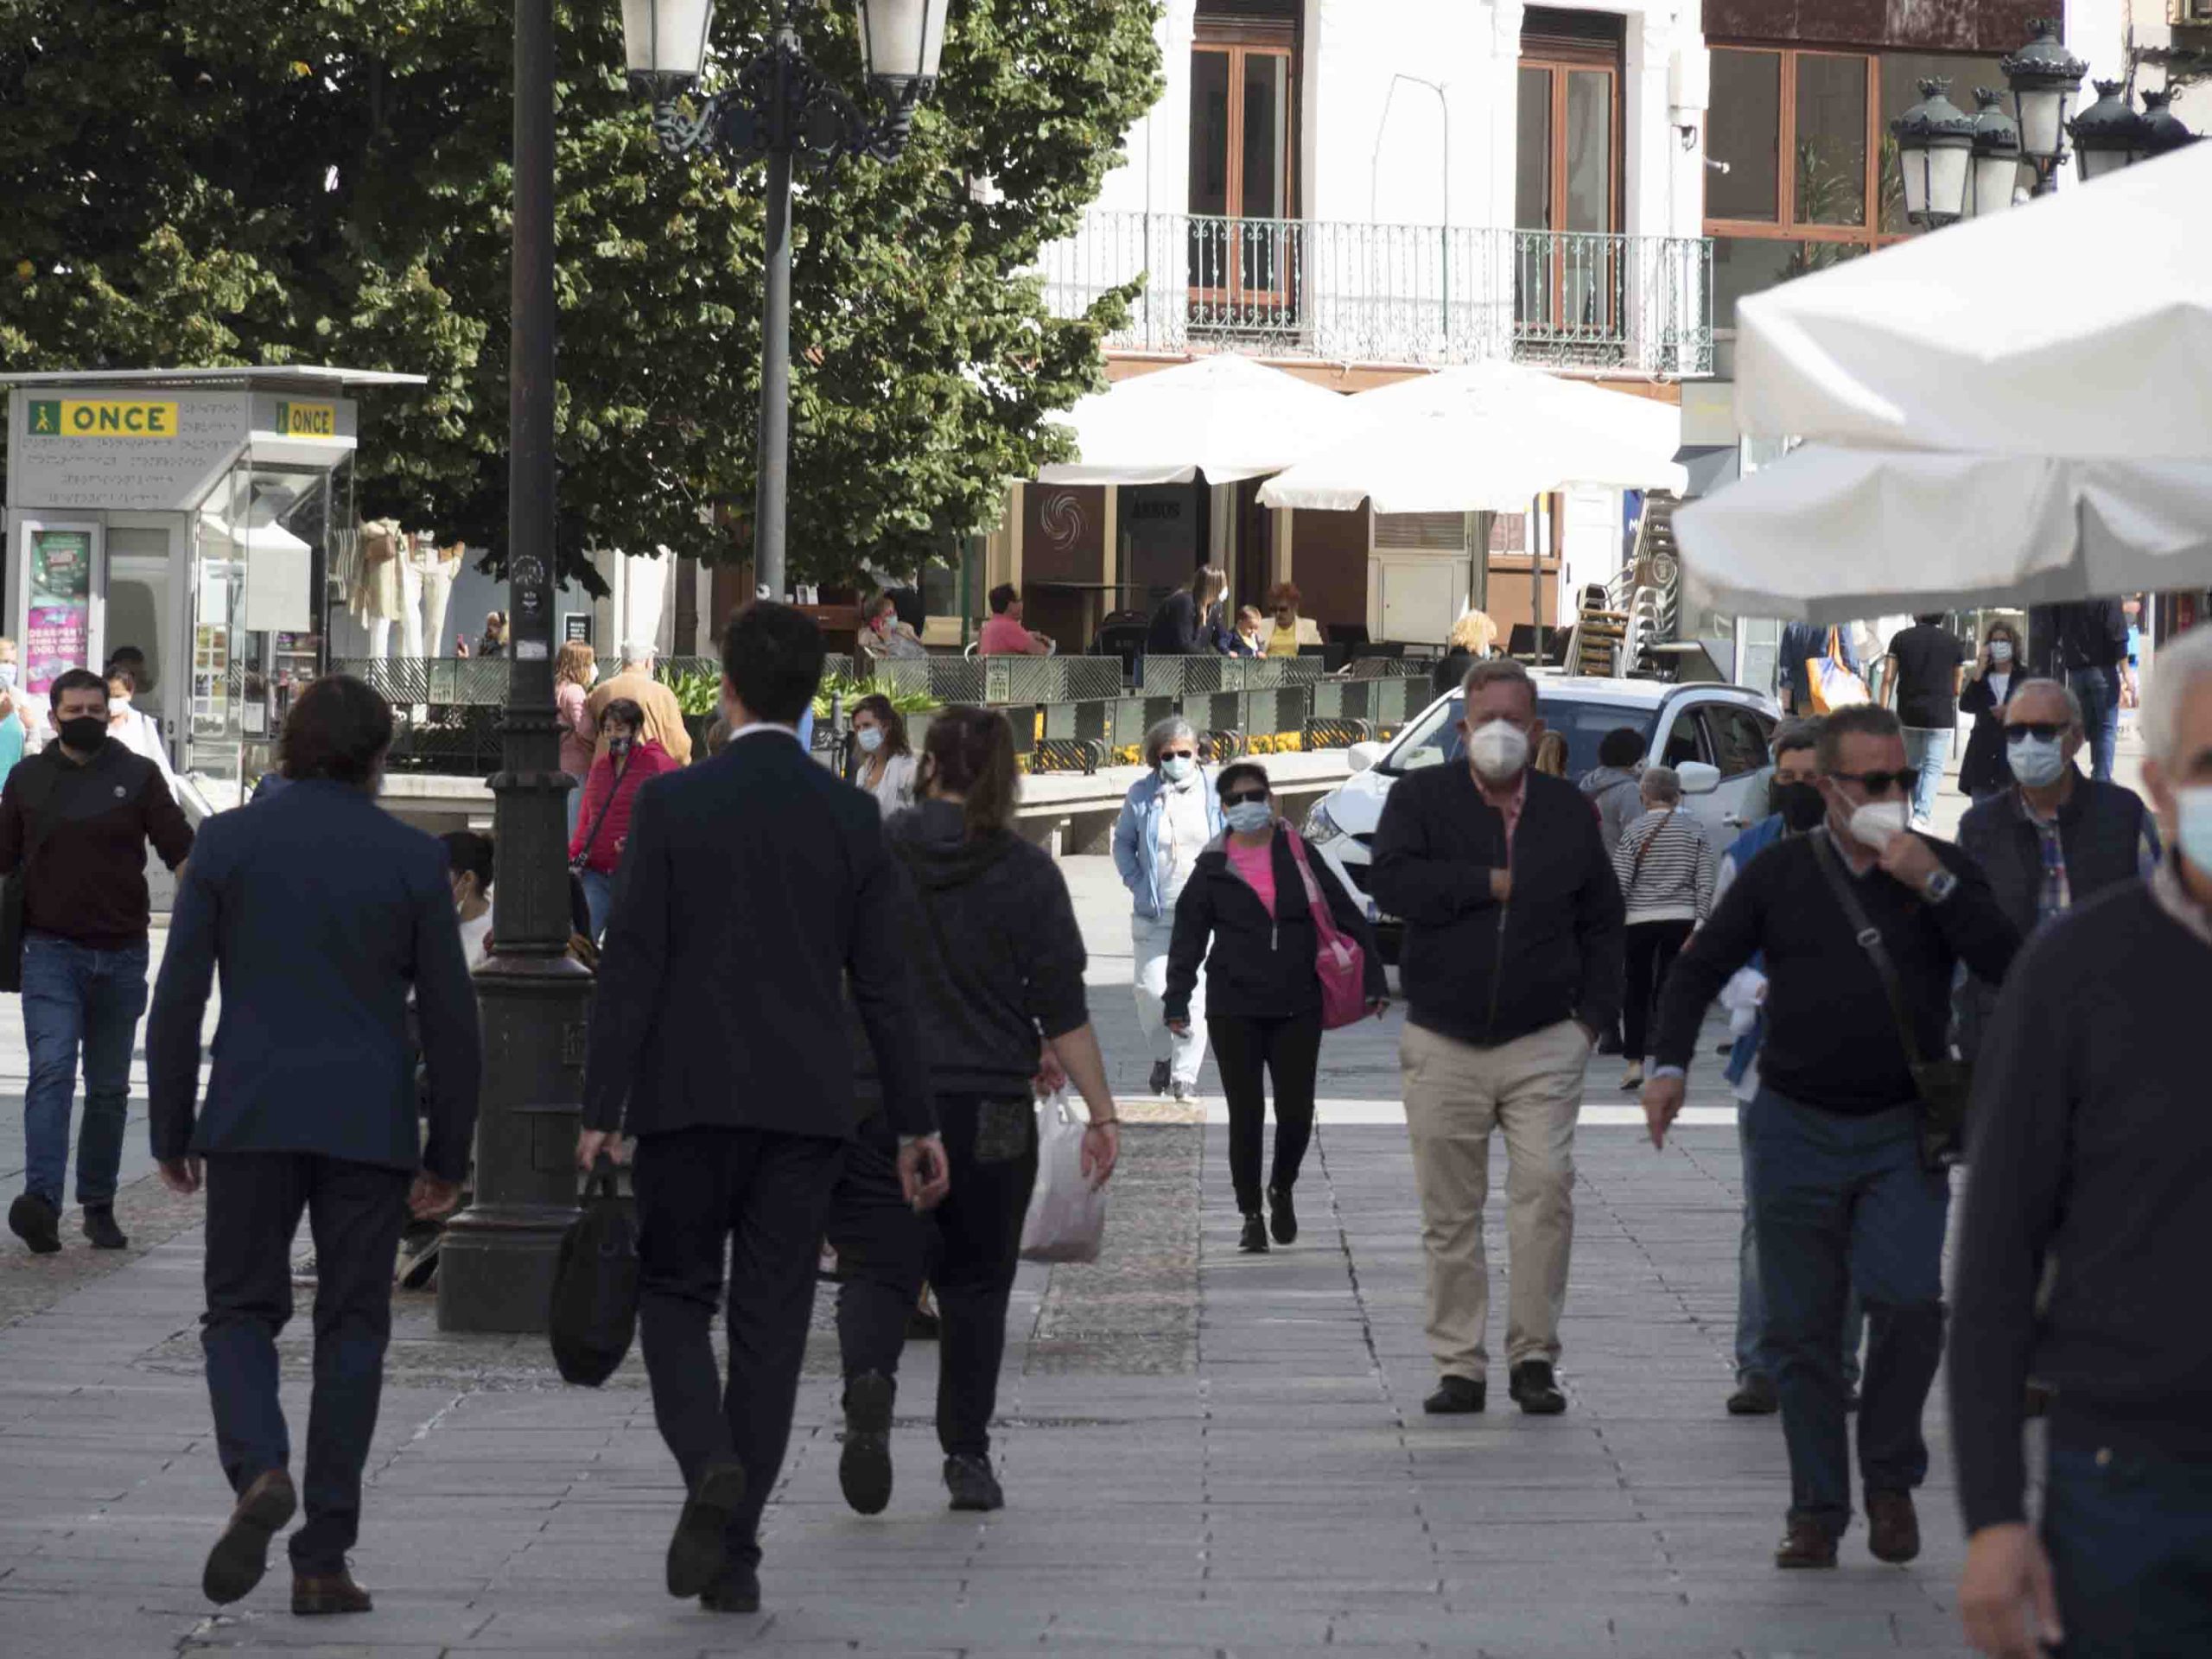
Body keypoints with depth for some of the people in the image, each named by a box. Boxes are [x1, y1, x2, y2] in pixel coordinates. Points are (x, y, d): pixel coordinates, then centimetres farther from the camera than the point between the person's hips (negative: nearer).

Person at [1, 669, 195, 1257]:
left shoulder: (138, 777, 5)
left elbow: (181, 852, 2)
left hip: (120, 958, 1)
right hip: (51, 953, -1)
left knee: (109, 1089, 9)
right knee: (51, 1071, -17)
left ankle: (98, 1205, 19)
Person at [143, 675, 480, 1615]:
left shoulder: (227, 843, 0)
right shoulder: (411, 859, 0)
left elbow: (177, 999, -2)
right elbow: (451, 1019, -1)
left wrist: (171, 1132, 6)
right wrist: (449, 1157, 7)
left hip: (253, 1116, 0)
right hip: (368, 1124, 0)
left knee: (241, 1313, 12)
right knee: (351, 1332, 8)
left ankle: (259, 1472, -17)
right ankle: (323, 1561, 4)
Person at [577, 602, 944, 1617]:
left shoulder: (671, 803, -6)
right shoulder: (851, 818, 1)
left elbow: (631, 966, -7)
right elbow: (885, 982, 2)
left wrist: (600, 1110, -4)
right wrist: (915, 1123, 8)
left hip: (688, 1097, -2)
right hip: (808, 1107, 2)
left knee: (675, 1298, 11)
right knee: (770, 1324, 6)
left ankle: (711, 1465, -16)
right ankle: (734, 1553, 5)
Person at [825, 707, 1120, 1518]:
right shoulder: (1028, 872, -2)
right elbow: (1063, 1011, -4)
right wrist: (1102, 1114, 0)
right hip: (989, 1109, 0)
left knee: (876, 1267, -1)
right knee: (975, 1280, 14)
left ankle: (869, 1383, -32)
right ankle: (967, 1457, 14)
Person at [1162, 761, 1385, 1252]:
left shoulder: (1299, 857, 5)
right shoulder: (1212, 869, 4)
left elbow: (1349, 917, 7)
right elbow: (1188, 938, 5)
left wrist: (1373, 980, 2)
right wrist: (1176, 1002, -4)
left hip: (1297, 1008, 1)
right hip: (1234, 1010, 0)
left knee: (1296, 1114, -1)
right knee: (1245, 1116, -1)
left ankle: (1281, 1190, 28)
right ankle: (1251, 1216, 12)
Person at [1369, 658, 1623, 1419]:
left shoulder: (1569, 810, 10)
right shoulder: (1422, 797, 4)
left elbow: (1601, 920, 16)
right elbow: (1393, 881, -13)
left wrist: (1594, 1013, 6)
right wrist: (1493, 883, -12)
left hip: (1543, 1042, 1)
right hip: (1443, 1044, 0)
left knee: (1546, 1187, -12)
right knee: (1449, 1211, 1)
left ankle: (1533, 1357, -3)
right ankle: (1460, 1366, 9)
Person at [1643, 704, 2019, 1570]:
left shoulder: (1945, 871, 4)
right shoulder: (1779, 874, 4)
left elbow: (2006, 965, -9)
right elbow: (1700, 968, 9)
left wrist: (1933, 885, -17)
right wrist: (1670, 1063, -5)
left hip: (1902, 1131, -1)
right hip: (1796, 1128, 1)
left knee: (1908, 1300, -18)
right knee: (1801, 1327, 2)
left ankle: (1891, 1479, 3)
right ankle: (1817, 1513, 12)